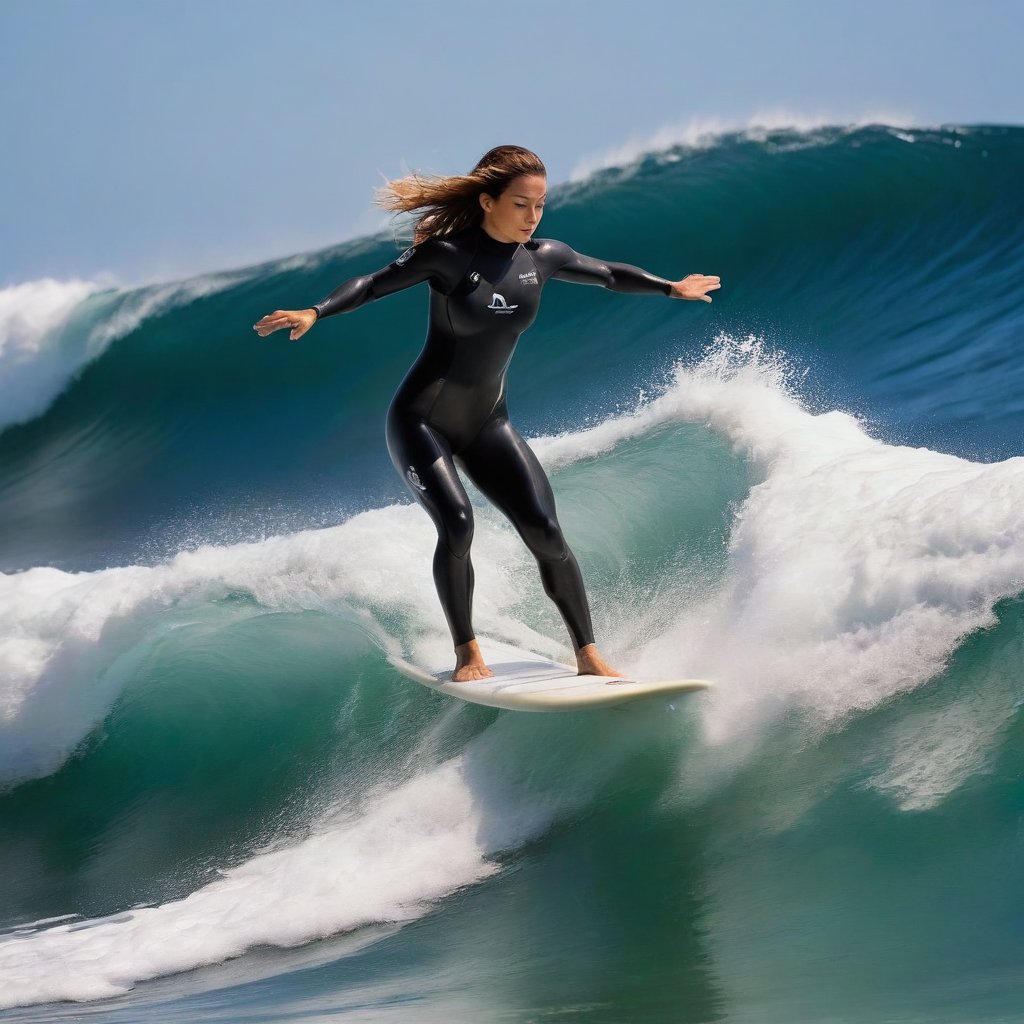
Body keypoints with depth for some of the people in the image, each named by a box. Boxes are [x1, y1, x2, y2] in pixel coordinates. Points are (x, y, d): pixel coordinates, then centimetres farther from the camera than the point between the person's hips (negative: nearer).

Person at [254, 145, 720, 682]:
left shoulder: (543, 257, -1)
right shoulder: (449, 254, -16)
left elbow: (609, 274, 15)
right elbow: (375, 283, -19)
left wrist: (670, 288, 14)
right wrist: (314, 313, -33)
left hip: (485, 424, 5)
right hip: (421, 421, -5)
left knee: (546, 532, -8)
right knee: (456, 524, -25)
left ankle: (588, 655, 2)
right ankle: (468, 653, -7)